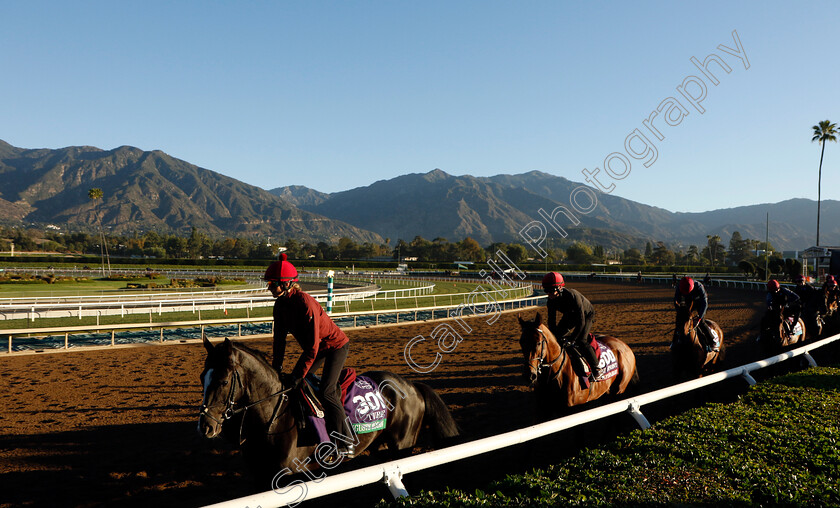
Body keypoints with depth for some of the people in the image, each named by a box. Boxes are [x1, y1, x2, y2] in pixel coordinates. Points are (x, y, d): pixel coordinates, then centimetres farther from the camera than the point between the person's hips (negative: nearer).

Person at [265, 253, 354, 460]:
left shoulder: (305, 304, -32)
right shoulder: (280, 305, -6)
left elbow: (312, 346, -31)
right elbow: (279, 338, 1)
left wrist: (298, 375, -28)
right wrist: (276, 367, -3)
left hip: (335, 346, -9)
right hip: (316, 347, 9)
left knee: (326, 391, -18)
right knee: (293, 382, 8)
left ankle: (346, 444, -9)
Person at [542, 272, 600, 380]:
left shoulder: (573, 296, -41)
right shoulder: (551, 300, -21)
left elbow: (581, 321, -38)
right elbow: (551, 321, -12)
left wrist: (572, 340, -34)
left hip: (586, 314, -7)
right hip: (570, 315, 7)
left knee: (580, 341, -23)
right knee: (555, 336, 0)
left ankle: (596, 368, -10)